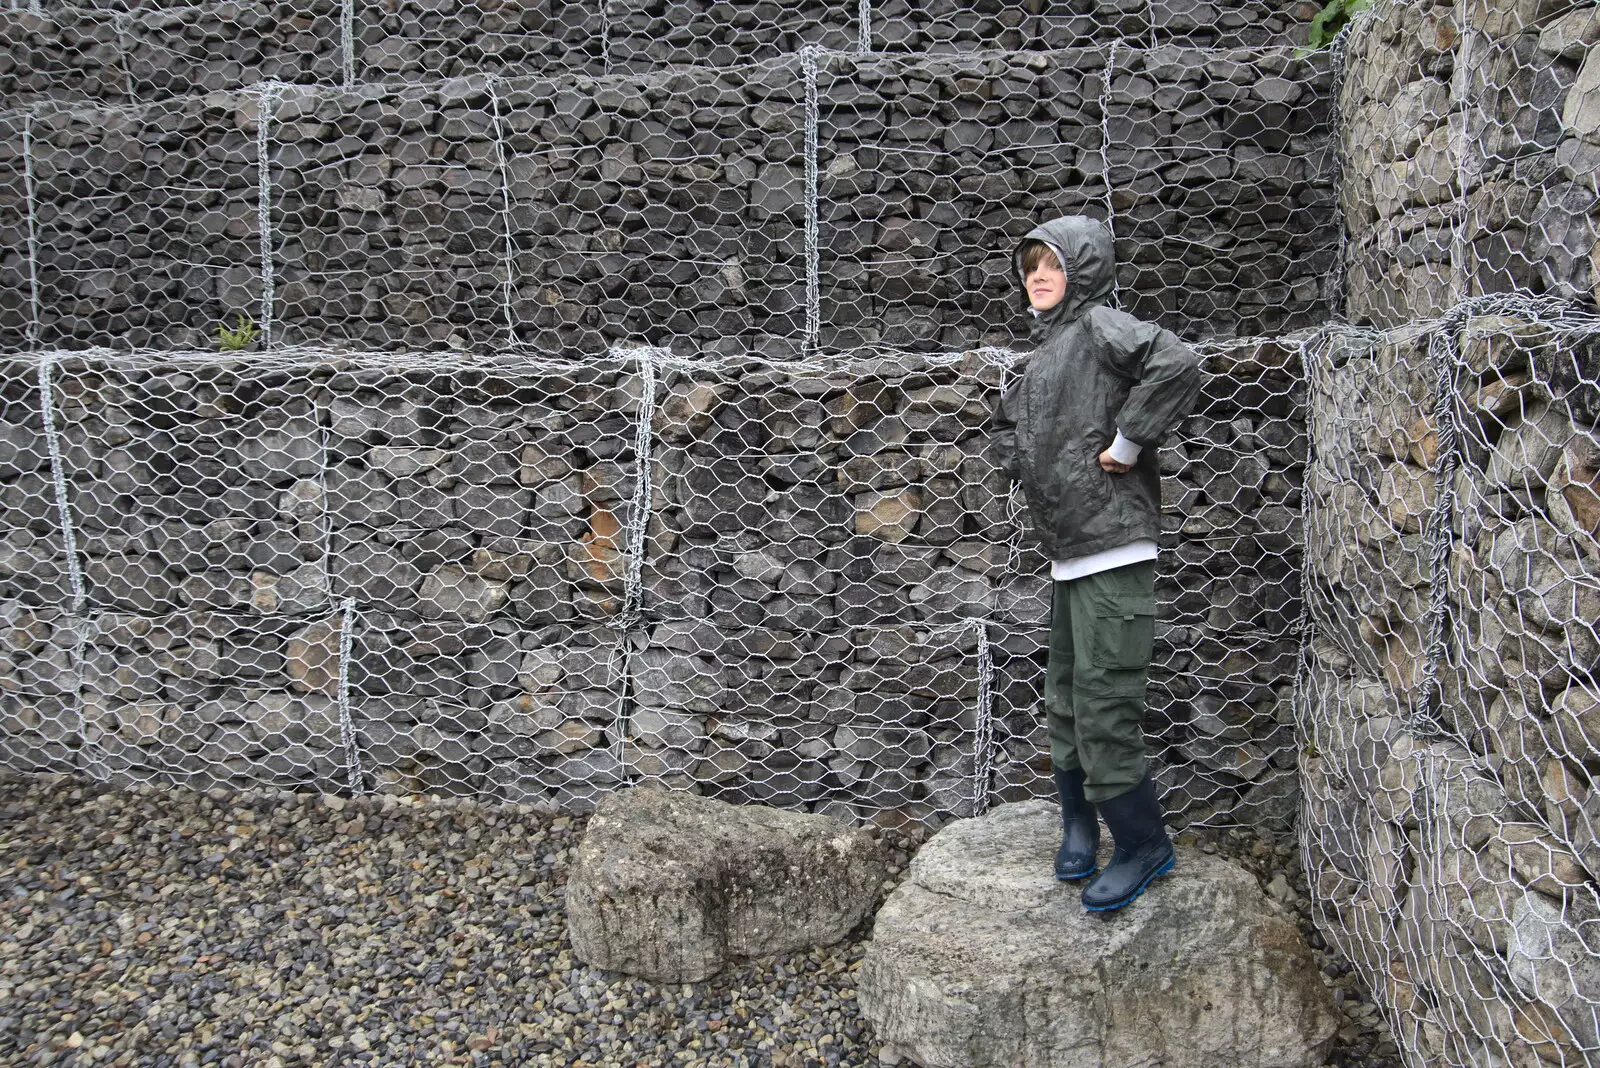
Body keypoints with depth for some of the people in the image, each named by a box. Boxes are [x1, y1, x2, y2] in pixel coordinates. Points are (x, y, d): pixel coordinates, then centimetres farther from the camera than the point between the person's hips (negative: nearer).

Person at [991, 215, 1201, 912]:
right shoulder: (1047, 348, 19)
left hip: (1112, 551, -9)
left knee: (1103, 710, -5)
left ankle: (1144, 845, 12)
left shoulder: (1099, 325, -8)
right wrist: (1020, 459, 13)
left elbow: (1177, 365, -26)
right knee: (1066, 702, 16)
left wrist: (1126, 443, -19)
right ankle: (1079, 825, 32)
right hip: (1068, 554, 9)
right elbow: (1008, 423, 33)